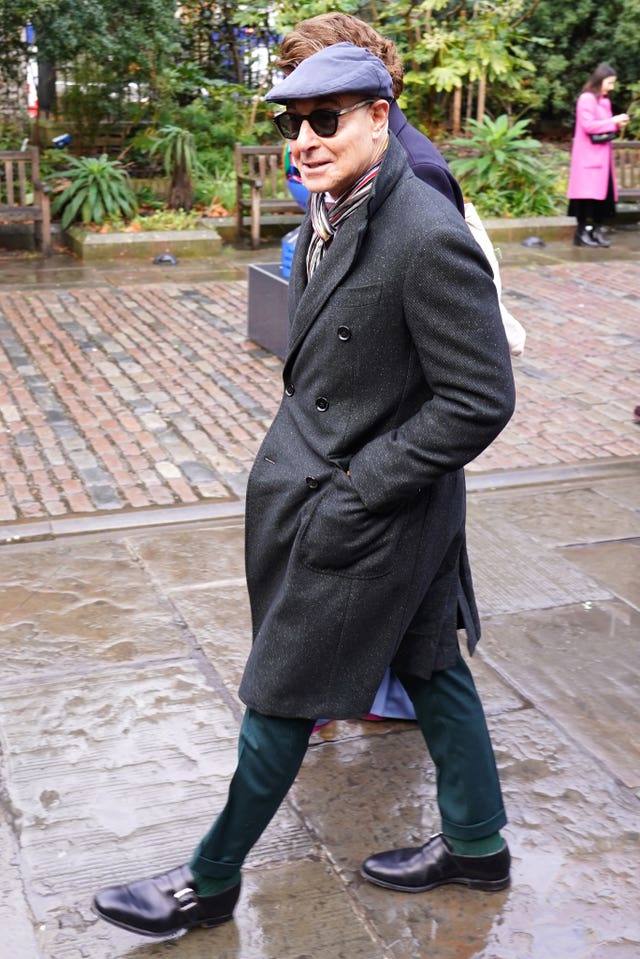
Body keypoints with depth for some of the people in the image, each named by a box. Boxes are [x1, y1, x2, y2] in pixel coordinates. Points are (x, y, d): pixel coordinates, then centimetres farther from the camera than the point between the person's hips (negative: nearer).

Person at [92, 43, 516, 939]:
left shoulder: (429, 238, -25)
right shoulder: (329, 210, 3)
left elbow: (480, 401, -23)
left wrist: (357, 486, -19)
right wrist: (298, 449, 10)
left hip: (369, 513, -9)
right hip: (323, 484, 9)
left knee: (281, 695, 6)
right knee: (427, 664, 20)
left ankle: (210, 883, 28)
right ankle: (477, 845, 40)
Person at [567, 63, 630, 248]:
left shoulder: (605, 100, 19)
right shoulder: (587, 99, -8)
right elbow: (588, 125, -17)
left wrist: (618, 125, 4)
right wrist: (613, 121, -13)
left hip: (602, 155, 9)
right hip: (589, 155, -9)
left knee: (604, 194, 4)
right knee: (588, 193, -9)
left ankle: (597, 231, 7)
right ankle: (582, 232, -6)